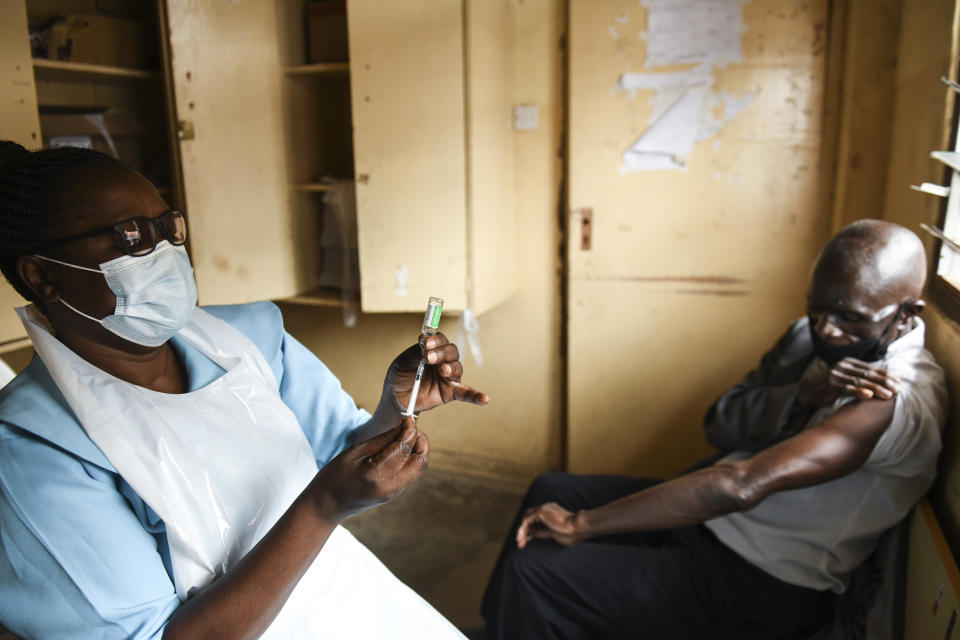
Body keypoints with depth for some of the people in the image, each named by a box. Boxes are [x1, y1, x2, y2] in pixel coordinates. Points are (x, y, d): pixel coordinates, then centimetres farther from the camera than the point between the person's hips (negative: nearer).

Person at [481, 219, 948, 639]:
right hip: (710, 519, 8)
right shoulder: (813, 335, 2)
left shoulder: (898, 398, -25)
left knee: (534, 570, -17)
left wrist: (581, 525, -30)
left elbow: (743, 485, -34)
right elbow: (718, 426, 0)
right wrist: (800, 395, -22)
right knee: (551, 491, 9)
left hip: (765, 584, -8)